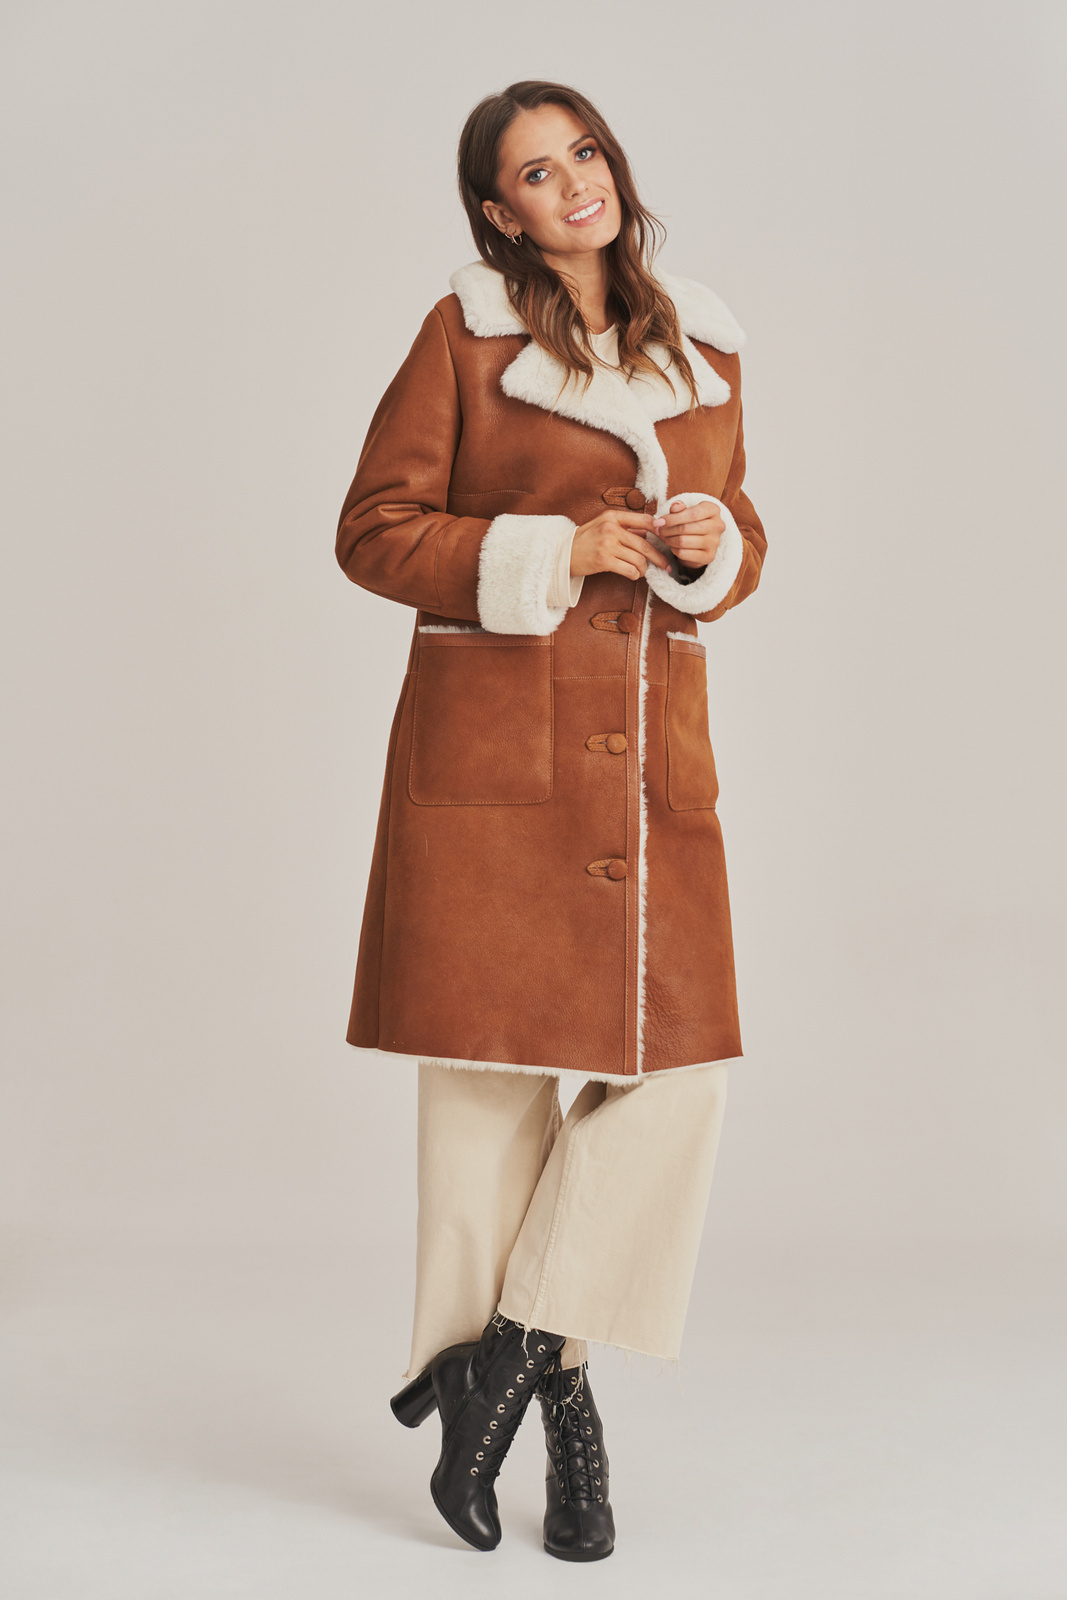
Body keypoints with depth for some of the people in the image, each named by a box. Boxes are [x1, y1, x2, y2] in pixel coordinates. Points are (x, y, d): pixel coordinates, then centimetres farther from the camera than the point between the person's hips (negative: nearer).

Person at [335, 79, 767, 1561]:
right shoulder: (465, 333, -1)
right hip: (494, 744, -4)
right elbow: (375, 530, -2)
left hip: (653, 755, 4)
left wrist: (710, 544, -3)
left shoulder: (704, 346, 12)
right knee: (494, 1072, 0)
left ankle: (519, 1346, 12)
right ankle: (552, 1392, 17)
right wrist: (556, 554, -12)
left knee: (679, 1065, -4)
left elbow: (734, 535, 21)